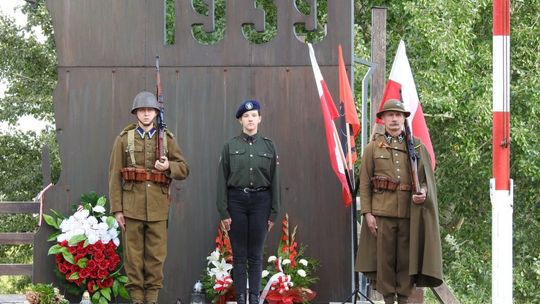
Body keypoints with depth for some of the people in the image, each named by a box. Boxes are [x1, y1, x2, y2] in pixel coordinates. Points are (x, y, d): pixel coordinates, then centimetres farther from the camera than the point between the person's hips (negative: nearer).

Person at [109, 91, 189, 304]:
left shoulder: (167, 139, 9)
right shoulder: (124, 139, 5)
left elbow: (184, 169, 10)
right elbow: (115, 176, 2)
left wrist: (168, 166, -12)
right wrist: (117, 209, -4)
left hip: (158, 207, 1)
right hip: (132, 206, -1)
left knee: (156, 255, 3)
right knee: (133, 255, 1)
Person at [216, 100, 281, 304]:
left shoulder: (268, 146, 6)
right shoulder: (230, 146, 3)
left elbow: (274, 180, 6)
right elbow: (222, 180, 1)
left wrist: (274, 213, 2)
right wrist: (223, 212, -5)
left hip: (260, 201, 1)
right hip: (236, 201, -1)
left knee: (256, 254, 4)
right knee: (239, 254, 2)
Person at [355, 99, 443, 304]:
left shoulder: (417, 146, 11)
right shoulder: (373, 147, 8)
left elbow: (427, 177, 12)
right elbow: (364, 183, 5)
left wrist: (424, 192, -11)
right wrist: (367, 212, -4)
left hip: (410, 211, 1)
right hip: (382, 211, -1)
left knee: (407, 256, 2)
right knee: (385, 256, 0)